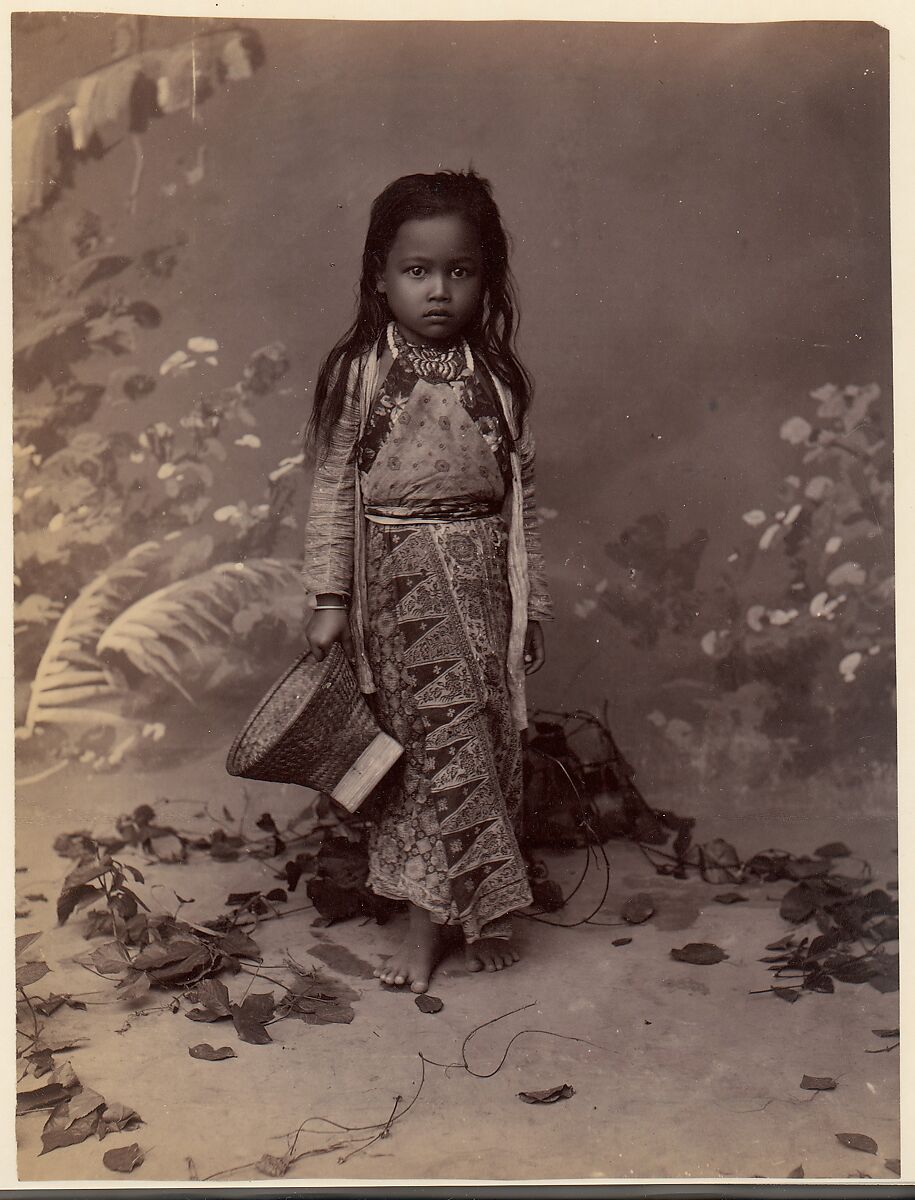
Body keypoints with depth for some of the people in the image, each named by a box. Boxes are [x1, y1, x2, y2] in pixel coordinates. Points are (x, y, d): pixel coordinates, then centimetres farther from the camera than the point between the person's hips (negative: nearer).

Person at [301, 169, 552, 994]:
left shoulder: (498, 376, 3)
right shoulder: (359, 374, -2)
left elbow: (520, 494, 6)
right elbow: (334, 489, -1)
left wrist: (531, 601, 6)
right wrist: (330, 599, -4)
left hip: (480, 581, 3)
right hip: (395, 581, -2)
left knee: (487, 736, 8)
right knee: (427, 738, 1)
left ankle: (457, 909, 26)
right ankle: (429, 918, 17)